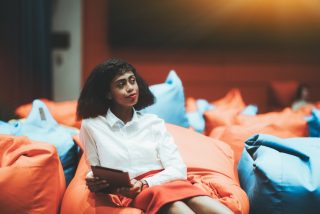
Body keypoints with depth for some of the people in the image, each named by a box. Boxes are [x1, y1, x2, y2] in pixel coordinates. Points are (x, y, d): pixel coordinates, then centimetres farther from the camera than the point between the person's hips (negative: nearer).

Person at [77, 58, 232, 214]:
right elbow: (95, 171, 16)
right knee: (159, 195, -41)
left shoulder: (154, 123, 14)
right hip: (131, 195, -2)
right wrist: (94, 182, -9)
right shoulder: (91, 126, 9)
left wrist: (144, 184, -13)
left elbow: (178, 169, 5)